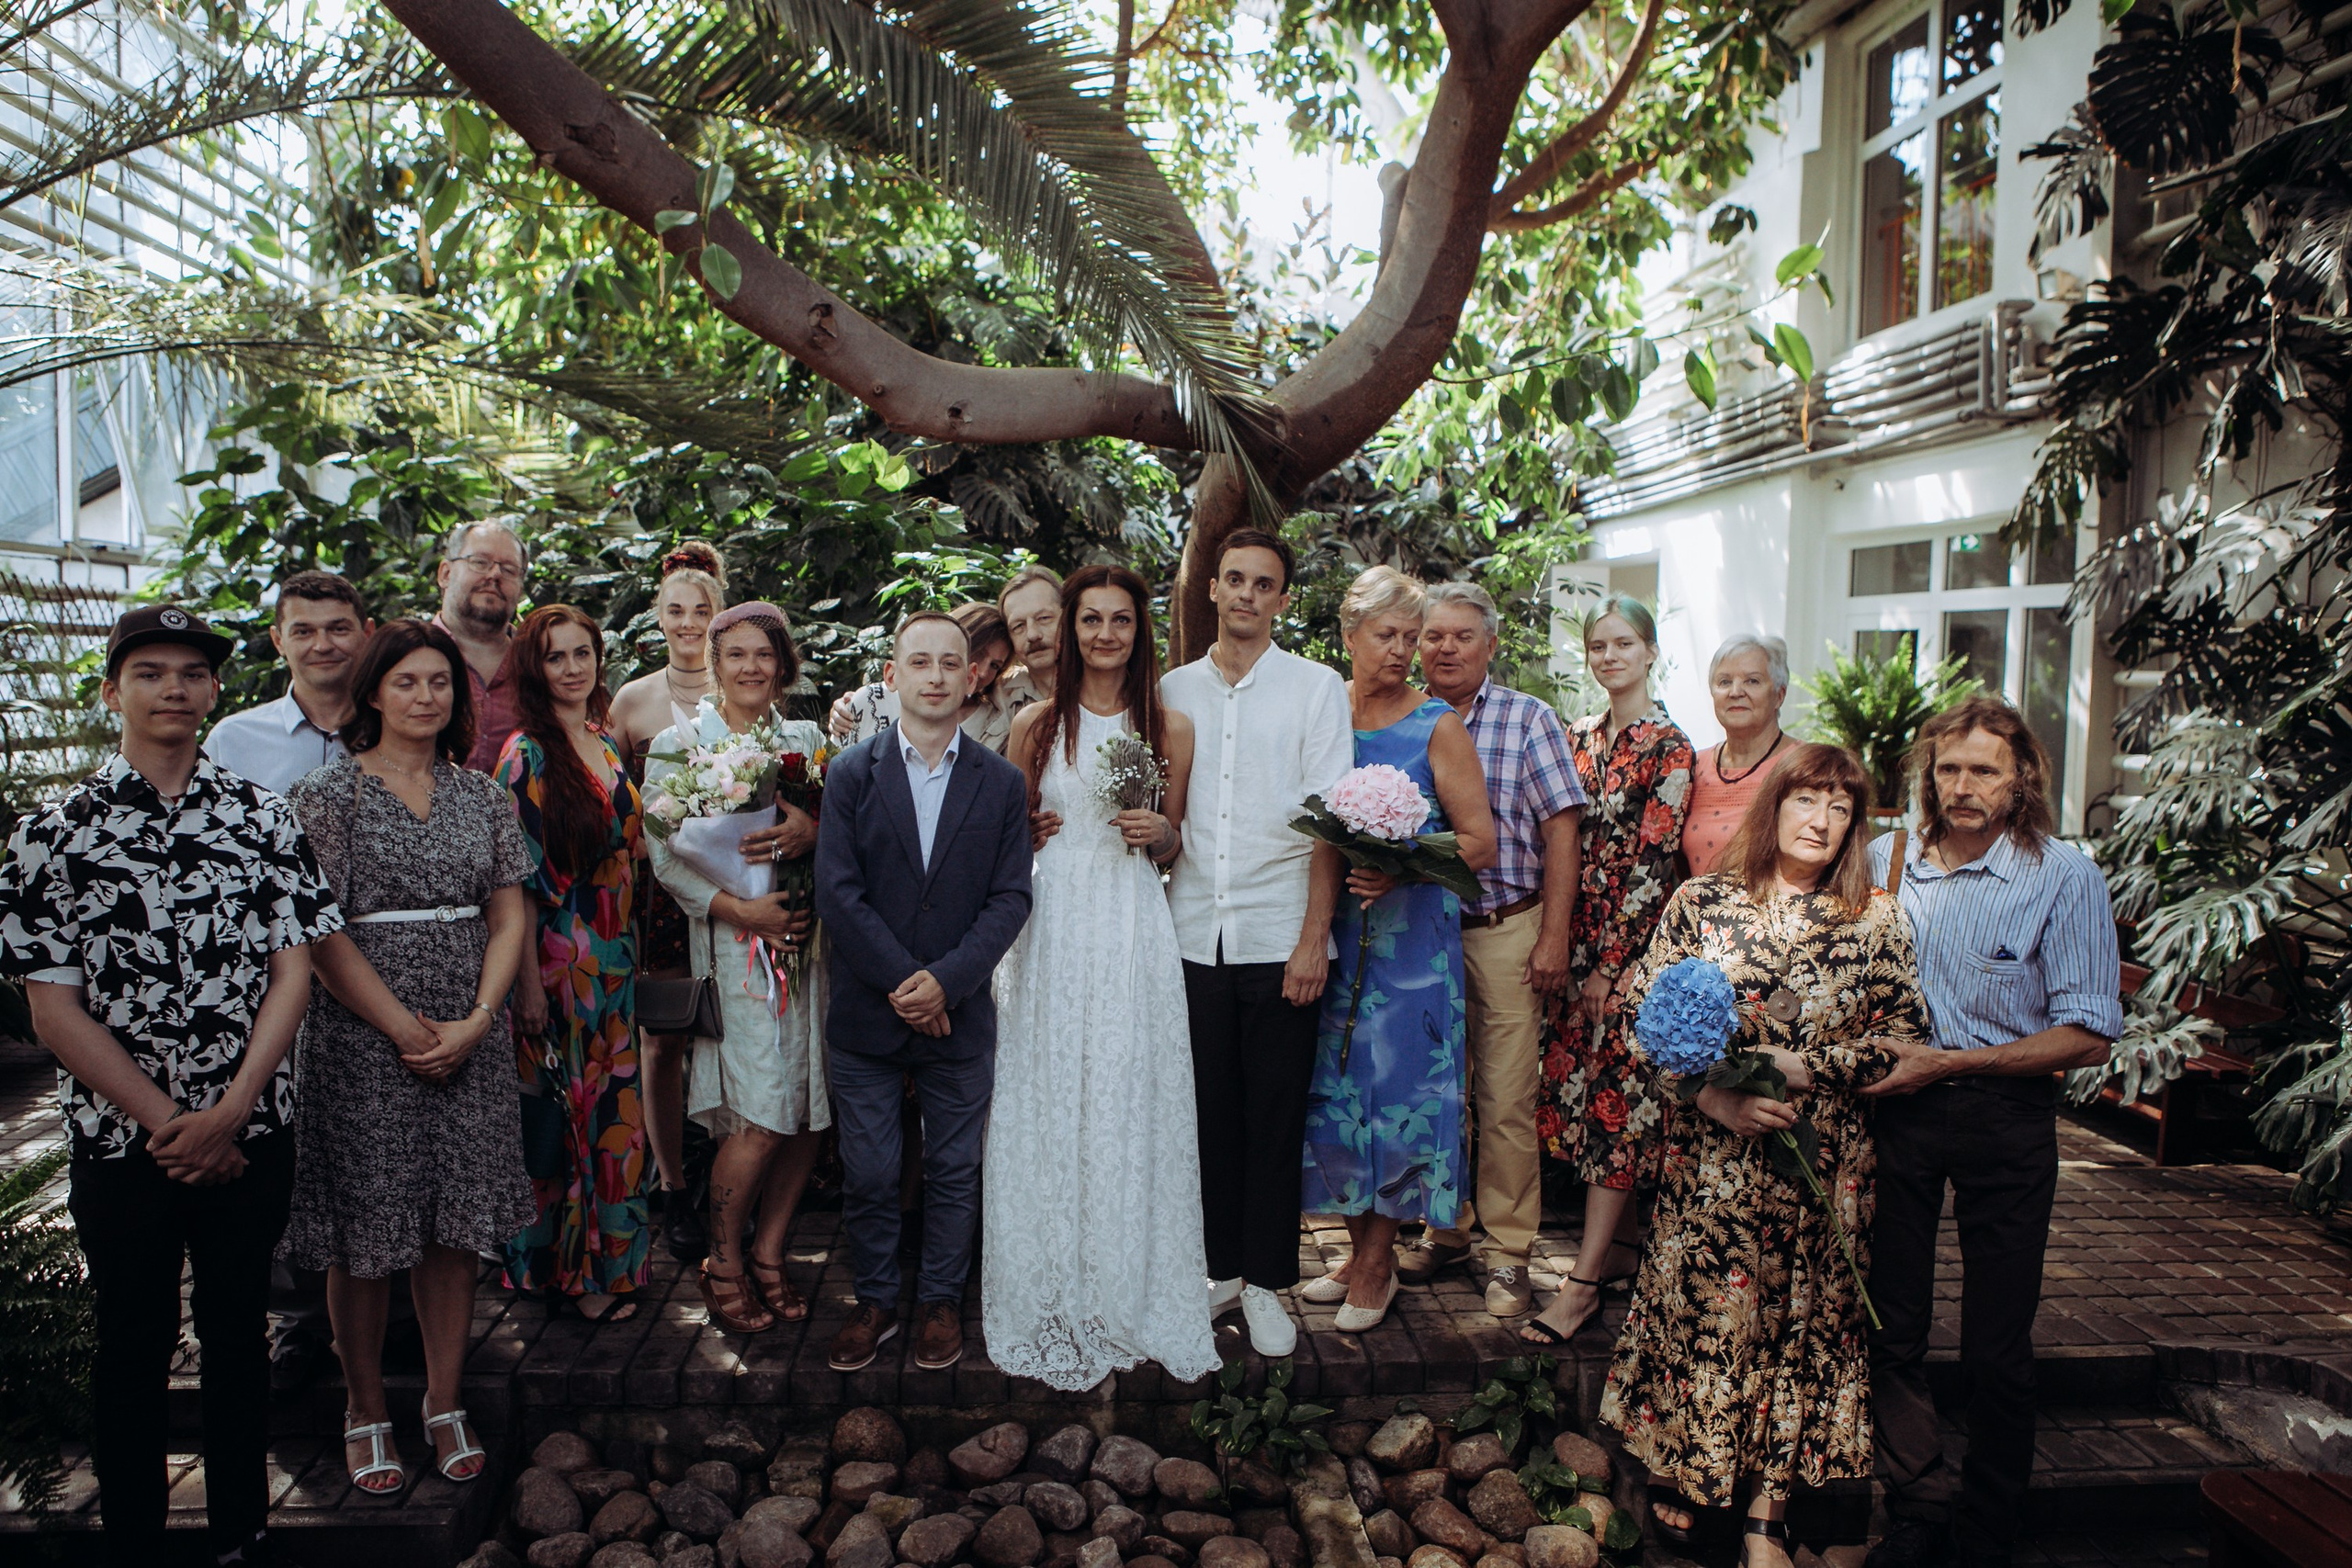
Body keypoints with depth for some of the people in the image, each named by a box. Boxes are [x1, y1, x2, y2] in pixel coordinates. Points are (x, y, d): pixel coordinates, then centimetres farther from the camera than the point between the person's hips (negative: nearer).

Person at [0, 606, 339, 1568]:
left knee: (239, 1334, 13)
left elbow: (293, 970, -2)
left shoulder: (263, 817, 1)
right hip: (119, 1138, -1)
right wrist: (168, 1124, -11)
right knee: (133, 1346, 12)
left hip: (252, 1131, 1)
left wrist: (228, 1112, -11)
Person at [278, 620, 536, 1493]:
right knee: (366, 1233, 5)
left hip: (472, 1042, 3)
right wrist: (408, 1029, -12)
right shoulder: (328, 793, -3)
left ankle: (445, 1404, 23)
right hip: (364, 1039, -3)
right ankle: (366, 1410, 23)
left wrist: (475, 1021, -7)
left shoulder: (482, 796, 8)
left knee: (458, 1225, 8)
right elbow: (320, 933, -8)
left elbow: (510, 916, 6)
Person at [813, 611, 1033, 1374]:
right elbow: (837, 892, -7)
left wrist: (947, 980, -16)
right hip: (865, 1016, 0)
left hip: (961, 1016, 1)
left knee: (954, 1170, 12)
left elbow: (1010, 897, -4)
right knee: (867, 1174, 9)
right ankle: (874, 1302, 28)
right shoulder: (851, 773, -1)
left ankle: (940, 1301, 30)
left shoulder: (1002, 782, 1)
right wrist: (901, 981, -14)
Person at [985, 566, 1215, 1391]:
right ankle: (1052, 1298, 19)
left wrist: (1158, 832, -9)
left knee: (1130, 1104, 2)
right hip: (1051, 928, 0)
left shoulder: (1171, 728, 6)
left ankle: (1131, 1290, 18)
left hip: (1134, 932, 0)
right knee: (1048, 1103, 4)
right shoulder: (1035, 724, 5)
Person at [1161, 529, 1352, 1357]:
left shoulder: (1316, 688, 4)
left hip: (1278, 937, -2)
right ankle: (1219, 1267, 23)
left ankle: (1265, 1281, 19)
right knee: (1207, 1110, 7)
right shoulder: (1173, 690, 11)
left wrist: (1314, 937, -8)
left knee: (1275, 1117, 5)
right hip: (1192, 935, 2)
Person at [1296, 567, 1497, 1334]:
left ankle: (1376, 1261, 17)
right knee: (1342, 1082, 7)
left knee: (1396, 1083, 0)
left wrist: (1402, 868, -21)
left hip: (1409, 930, -3)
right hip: (1332, 927, 4)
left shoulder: (1437, 726, -4)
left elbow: (1480, 842, -6)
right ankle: (1362, 1249, 24)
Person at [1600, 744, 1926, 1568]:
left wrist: (1807, 1068, -14)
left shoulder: (1877, 920, 1)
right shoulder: (1701, 902, -2)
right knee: (1698, 1306, 6)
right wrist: (1720, 1098, -15)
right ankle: (1678, 1474, 29)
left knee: (1799, 1315, 9)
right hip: (1709, 1153, -1)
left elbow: (1906, 1034, 0)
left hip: (1824, 1158, 1)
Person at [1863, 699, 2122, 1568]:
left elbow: (2089, 1037, -12)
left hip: (2004, 1115, -3)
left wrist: (1946, 1062, -16)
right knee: (1891, 1327, 9)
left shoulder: (2065, 876, -9)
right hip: (1896, 1111, 3)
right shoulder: (1884, 860, 1)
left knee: (1995, 1348, 7)